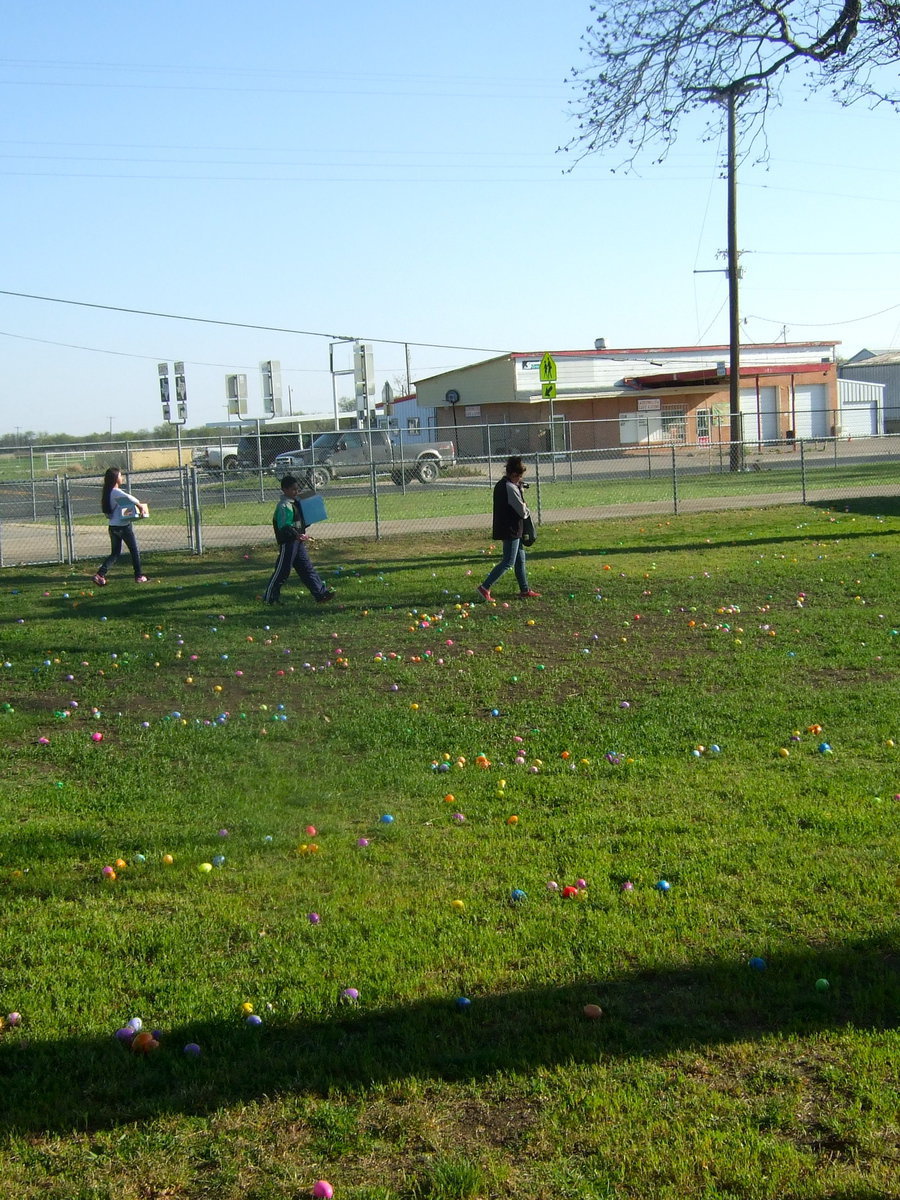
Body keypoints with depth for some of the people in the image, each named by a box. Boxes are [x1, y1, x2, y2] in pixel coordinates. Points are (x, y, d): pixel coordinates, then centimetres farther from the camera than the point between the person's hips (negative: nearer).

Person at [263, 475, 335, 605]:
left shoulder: (295, 502, 13)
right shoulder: (284, 506, -17)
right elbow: (284, 526, -25)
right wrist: (297, 535, -35)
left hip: (297, 542, 9)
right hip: (287, 542, -9)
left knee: (307, 568, 9)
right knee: (282, 571, -2)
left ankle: (321, 594, 11)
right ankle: (269, 597, 9)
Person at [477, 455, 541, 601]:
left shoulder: (500, 485, 8)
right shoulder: (511, 488, -22)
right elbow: (522, 511, -19)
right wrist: (527, 511, 4)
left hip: (503, 528, 10)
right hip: (511, 530, -10)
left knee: (520, 558, 16)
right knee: (508, 562, -4)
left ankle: (524, 590, 22)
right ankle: (485, 587, -4)